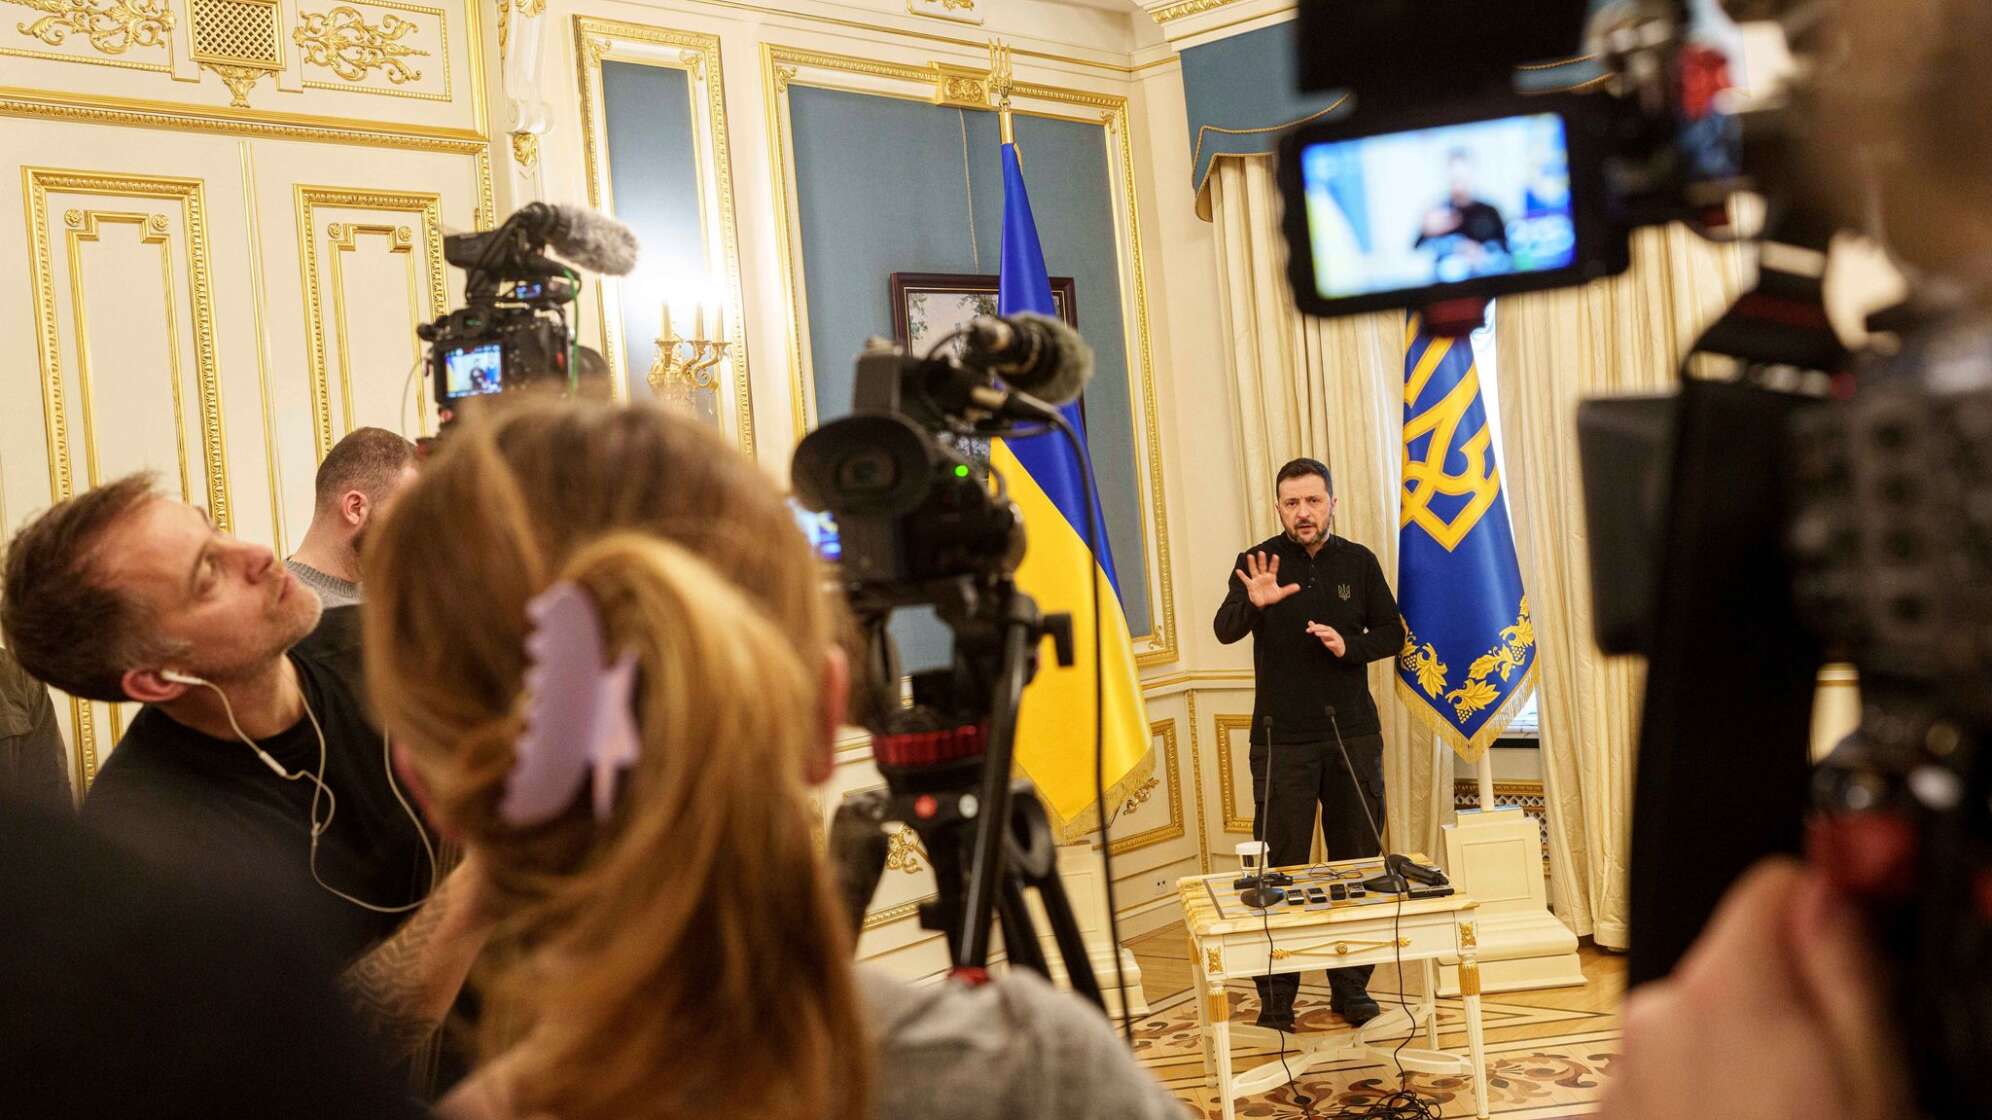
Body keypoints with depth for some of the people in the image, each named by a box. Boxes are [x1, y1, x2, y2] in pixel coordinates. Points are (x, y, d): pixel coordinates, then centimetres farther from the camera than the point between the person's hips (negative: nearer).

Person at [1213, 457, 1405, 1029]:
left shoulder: (1359, 562, 5)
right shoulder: (1257, 562, -4)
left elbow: (1392, 634, 10)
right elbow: (1225, 630, -19)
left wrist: (1349, 646, -11)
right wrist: (1252, 602, -41)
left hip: (1354, 734, 3)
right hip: (1282, 739, -3)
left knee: (1358, 862, 8)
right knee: (1280, 866, -1)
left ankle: (1352, 986, 20)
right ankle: (1276, 997, 7)